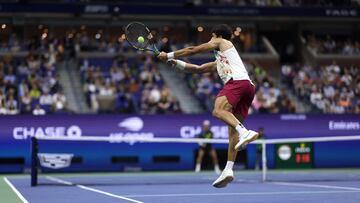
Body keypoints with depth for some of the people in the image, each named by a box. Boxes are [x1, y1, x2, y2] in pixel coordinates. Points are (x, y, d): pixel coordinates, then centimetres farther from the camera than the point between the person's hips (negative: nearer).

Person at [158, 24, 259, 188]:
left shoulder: (221, 42, 21)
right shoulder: (218, 63, 42)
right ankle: (228, 169, -8)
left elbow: (192, 50, 19)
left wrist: (169, 55, 27)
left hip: (237, 81, -9)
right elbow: (197, 69, 42)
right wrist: (175, 63, 37)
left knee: (218, 111, -29)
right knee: (233, 128, 0)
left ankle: (245, 132, -50)